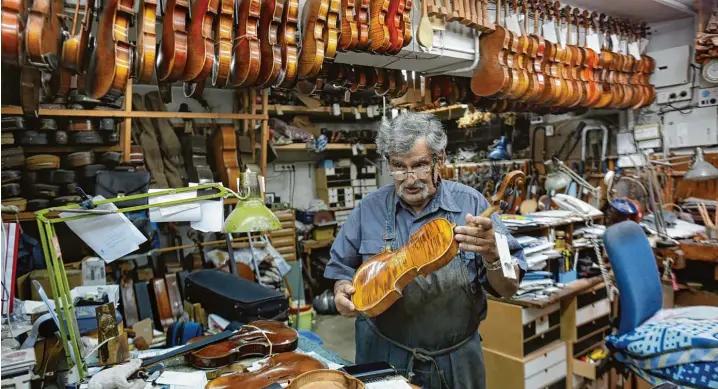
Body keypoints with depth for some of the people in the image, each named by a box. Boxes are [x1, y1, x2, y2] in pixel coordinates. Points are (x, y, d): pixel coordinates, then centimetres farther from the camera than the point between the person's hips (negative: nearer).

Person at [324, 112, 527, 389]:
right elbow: (342, 268, 6)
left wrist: (491, 255, -28)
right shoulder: (370, 209, -6)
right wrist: (343, 290, -15)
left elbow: (508, 288, -9)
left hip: (457, 361, 0)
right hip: (383, 356, 1)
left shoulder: (470, 204, -10)